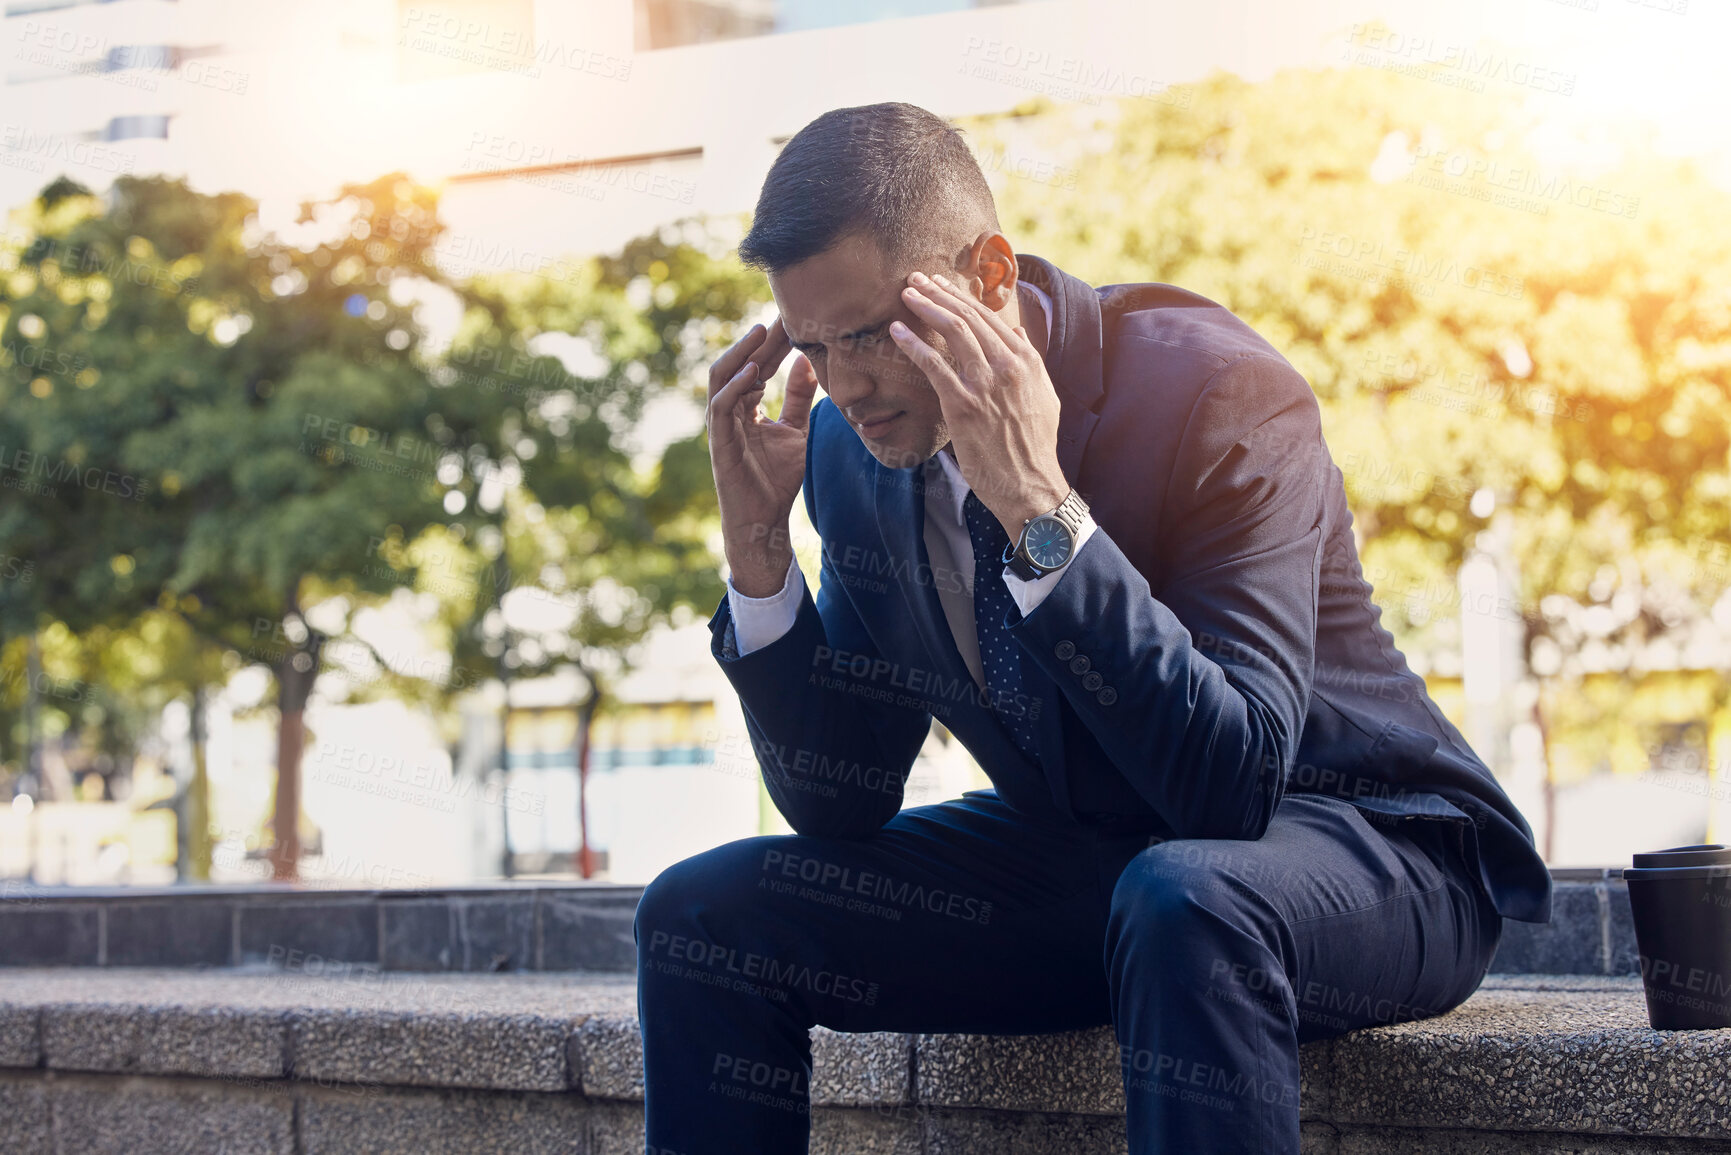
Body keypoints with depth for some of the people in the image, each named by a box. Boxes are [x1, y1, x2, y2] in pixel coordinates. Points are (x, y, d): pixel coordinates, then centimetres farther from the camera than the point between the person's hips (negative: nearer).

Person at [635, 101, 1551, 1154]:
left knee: (1182, 903, -41)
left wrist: (1042, 510, -37)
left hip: (1359, 854, -6)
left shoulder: (1221, 396, -22)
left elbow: (1232, 782, -33)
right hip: (1078, 862, 6)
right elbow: (837, 802, 0)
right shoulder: (853, 446, -4)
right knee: (702, 909, -6)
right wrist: (758, 546, -13)